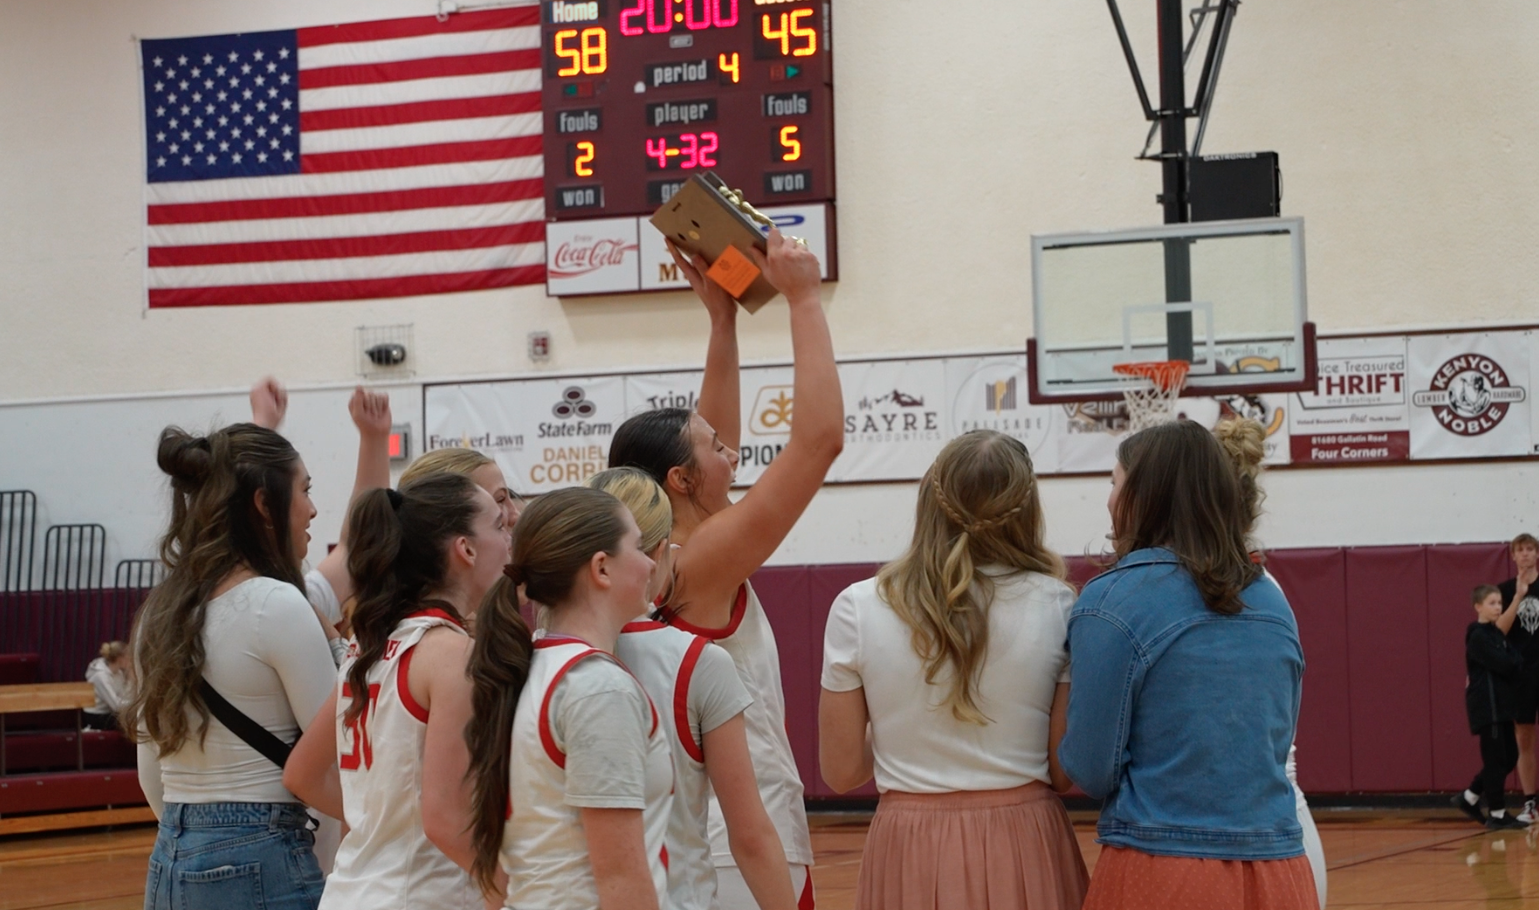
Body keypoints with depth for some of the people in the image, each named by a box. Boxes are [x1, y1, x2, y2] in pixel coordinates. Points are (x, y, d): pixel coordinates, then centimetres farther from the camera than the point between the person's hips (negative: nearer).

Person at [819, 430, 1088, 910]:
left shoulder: (858, 609, -5)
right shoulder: (1054, 605, -6)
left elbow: (842, 771, -1)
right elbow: (1068, 771, -5)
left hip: (911, 855, 1)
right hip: (1024, 853, 0)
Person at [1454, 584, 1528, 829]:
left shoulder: (1496, 634, 16)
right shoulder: (1478, 637, -13)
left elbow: (1515, 662, 10)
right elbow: (1504, 664, -21)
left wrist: (1513, 662, -10)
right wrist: (1514, 661, -2)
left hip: (1500, 705, 9)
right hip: (1487, 706, -9)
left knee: (1509, 756, 10)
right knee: (1496, 759, -7)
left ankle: (1469, 798, 20)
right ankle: (1497, 814, -1)